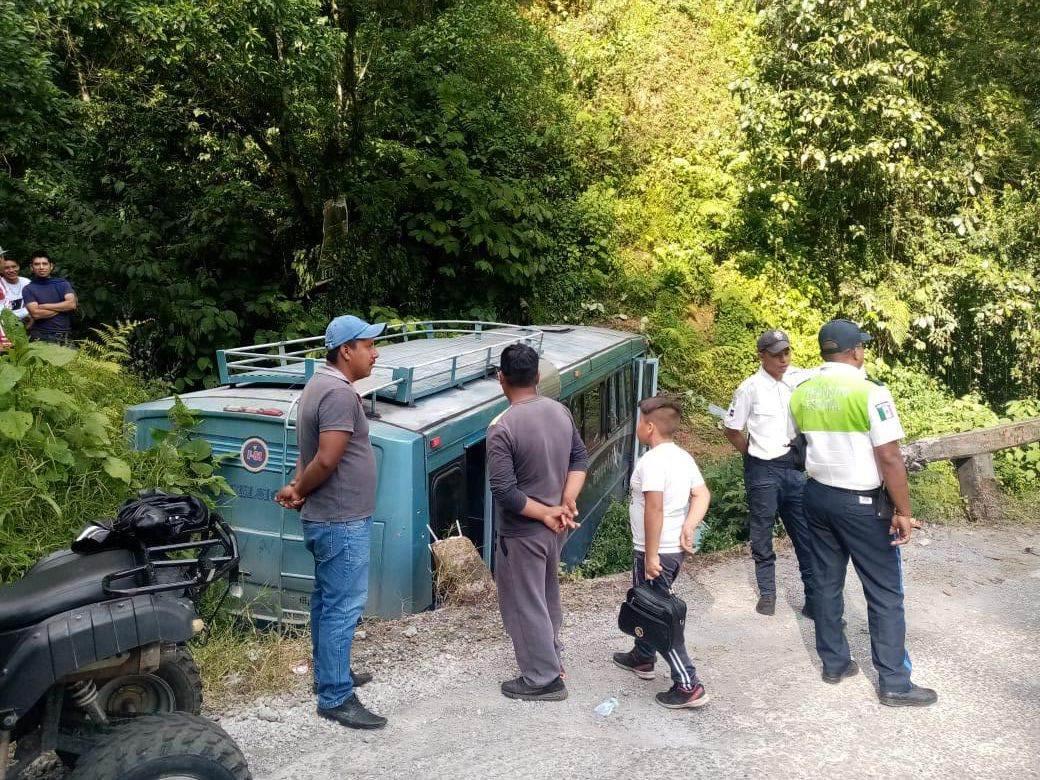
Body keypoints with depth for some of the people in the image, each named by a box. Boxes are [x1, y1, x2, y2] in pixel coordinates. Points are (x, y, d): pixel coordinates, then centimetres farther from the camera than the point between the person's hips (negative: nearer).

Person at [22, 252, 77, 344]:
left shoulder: (63, 283, 9)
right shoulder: (28, 289, 3)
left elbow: (72, 304, -6)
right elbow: (36, 314, -10)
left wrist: (45, 306, -5)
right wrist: (62, 308, -5)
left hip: (64, 336, 2)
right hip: (40, 337, -1)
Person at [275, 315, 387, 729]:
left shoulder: (321, 384, 13)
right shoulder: (339, 393, -21)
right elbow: (326, 460, -25)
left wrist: (298, 488, -1)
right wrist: (298, 489, -9)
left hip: (325, 518, 11)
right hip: (342, 521, -11)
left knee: (327, 600, 20)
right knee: (343, 607, -4)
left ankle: (328, 673, 33)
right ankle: (336, 697, 3)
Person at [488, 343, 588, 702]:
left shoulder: (502, 427, -23)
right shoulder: (561, 411, -2)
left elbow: (505, 492, -25)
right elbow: (580, 458, 5)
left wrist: (545, 514, -15)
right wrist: (566, 503, -5)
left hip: (522, 532, -7)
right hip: (556, 527, 7)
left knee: (523, 603, 9)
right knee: (547, 595, 25)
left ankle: (544, 679, 19)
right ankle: (552, 657, 41)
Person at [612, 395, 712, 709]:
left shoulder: (652, 461, -21)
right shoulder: (684, 457, 8)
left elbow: (654, 509, -26)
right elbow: (702, 495, 6)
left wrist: (651, 555, -22)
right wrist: (688, 527, -4)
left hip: (655, 553, -9)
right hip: (675, 549, 10)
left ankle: (688, 686, -1)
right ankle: (643, 658, 43)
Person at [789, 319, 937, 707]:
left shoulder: (801, 394, 0)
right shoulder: (871, 392, -19)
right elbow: (890, 459, -19)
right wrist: (903, 511, -12)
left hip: (817, 495, 6)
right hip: (861, 502, -6)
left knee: (827, 582, 16)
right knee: (885, 593, 5)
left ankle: (834, 662, 27)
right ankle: (894, 684, 12)